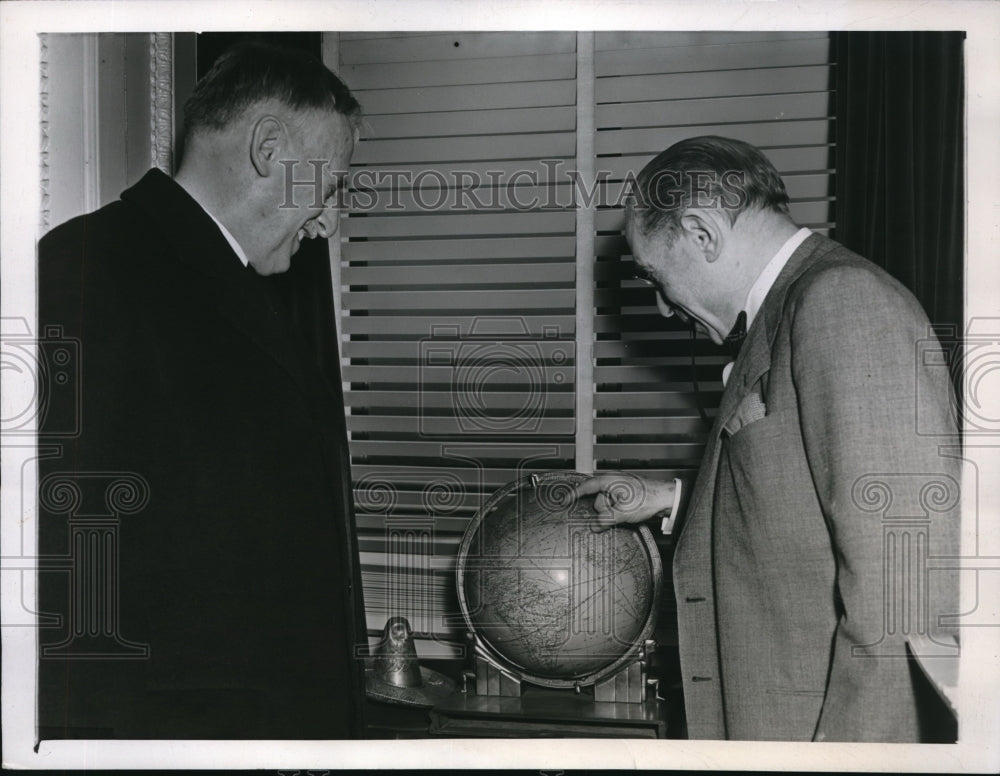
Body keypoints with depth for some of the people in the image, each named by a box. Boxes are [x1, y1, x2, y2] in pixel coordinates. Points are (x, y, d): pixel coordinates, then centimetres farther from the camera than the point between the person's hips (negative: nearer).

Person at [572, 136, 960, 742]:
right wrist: (673, 500, 22)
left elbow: (906, 572, -23)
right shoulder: (793, 307, 14)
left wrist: (848, 739, -23)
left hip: (850, 720, -9)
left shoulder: (845, 301, -17)